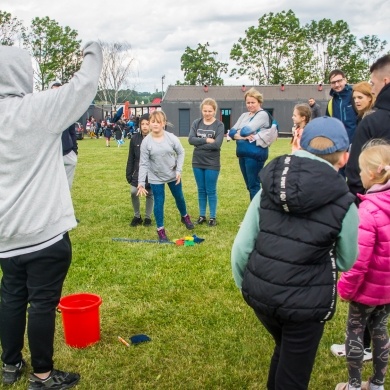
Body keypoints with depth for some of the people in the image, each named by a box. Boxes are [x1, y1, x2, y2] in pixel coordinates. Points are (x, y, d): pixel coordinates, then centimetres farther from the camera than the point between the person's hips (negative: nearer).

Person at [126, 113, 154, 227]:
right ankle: (137, 216, 12)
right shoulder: (135, 138, -2)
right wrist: (129, 174, 1)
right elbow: (131, 158, 3)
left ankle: (148, 217, 25)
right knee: (133, 192, -8)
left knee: (150, 194, 9)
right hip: (138, 172, 2)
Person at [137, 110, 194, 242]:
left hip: (173, 175, 2)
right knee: (159, 203, 2)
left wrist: (179, 170, -9)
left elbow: (181, 152, -1)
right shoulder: (146, 142, -16)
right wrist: (141, 182, -17)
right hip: (156, 178, -2)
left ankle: (185, 217, 47)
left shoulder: (171, 138, -14)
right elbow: (143, 163, -13)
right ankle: (160, 229, 18)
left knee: (179, 197, 19)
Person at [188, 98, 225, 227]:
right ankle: (202, 215, 23)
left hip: (212, 164, -3)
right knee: (201, 190, 13)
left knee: (211, 191, 5)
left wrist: (199, 143, -13)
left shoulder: (219, 125, -7)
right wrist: (206, 140, -18)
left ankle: (213, 217, 16)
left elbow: (217, 144, -19)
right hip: (197, 162, 3)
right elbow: (191, 139, -10)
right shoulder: (196, 123, 2)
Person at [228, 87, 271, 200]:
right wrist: (242, 136, -14)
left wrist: (239, 132, 1)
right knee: (249, 186, 15)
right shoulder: (244, 115, 16)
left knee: (254, 186, -2)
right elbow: (231, 132, 6)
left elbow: (247, 129, -20)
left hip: (255, 155, -8)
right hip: (242, 154, 8)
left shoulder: (263, 115, -8)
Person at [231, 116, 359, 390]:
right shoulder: (344, 205, -10)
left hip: (261, 293, 4)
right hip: (306, 303, -3)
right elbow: (346, 262, 4)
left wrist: (245, 285, 13)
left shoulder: (268, 190, -3)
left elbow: (241, 247, -2)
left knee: (285, 349, 33)